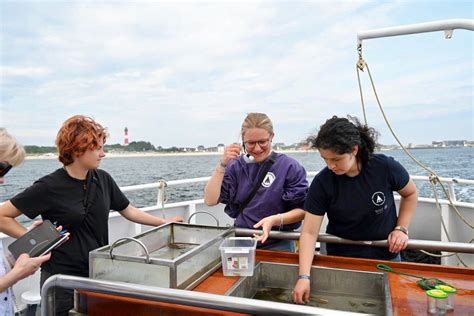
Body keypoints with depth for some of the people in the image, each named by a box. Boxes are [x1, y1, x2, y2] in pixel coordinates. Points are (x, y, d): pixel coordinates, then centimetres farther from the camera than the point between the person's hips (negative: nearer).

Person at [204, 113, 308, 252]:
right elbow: (210, 200, -4)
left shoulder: (290, 167, -6)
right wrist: (222, 164, -13)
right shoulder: (236, 166, 4)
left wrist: (274, 220, -19)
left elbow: (302, 210, -3)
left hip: (278, 245, -2)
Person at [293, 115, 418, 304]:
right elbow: (309, 232, -22)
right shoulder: (322, 182, -22)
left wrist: (401, 228, -9)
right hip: (340, 258, 0)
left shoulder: (385, 167, -20)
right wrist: (304, 276, -30)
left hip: (386, 255, 1)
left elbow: (410, 193, 2)